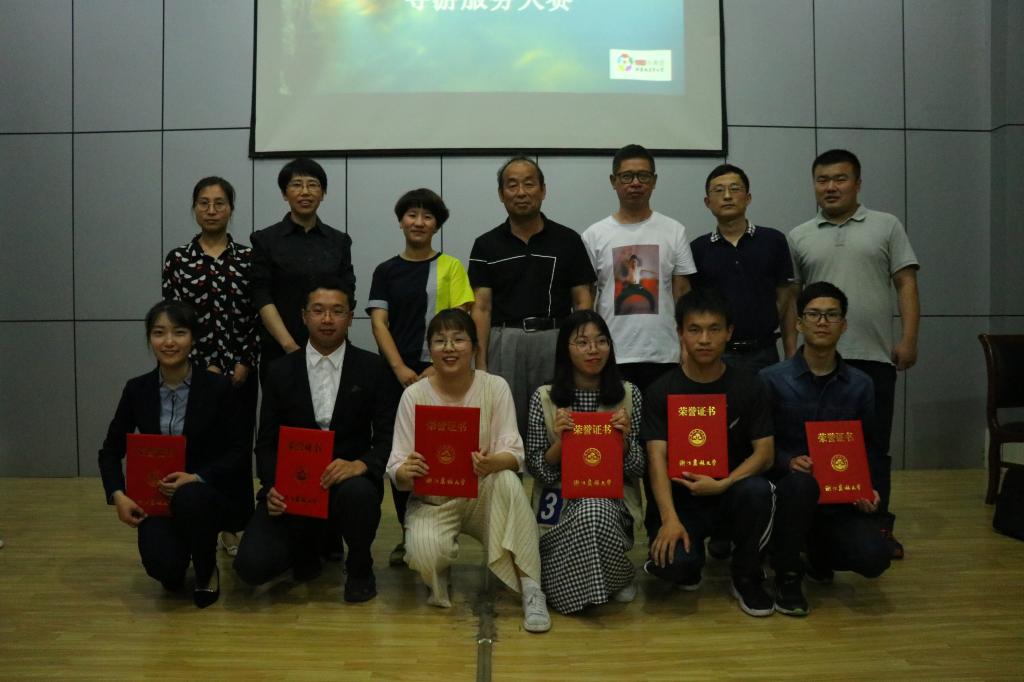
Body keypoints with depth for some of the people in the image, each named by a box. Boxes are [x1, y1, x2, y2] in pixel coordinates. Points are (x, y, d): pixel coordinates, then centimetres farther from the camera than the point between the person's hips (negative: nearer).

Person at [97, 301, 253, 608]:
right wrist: (118, 496, -10)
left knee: (189, 498, -37)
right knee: (162, 566, -26)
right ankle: (176, 569, 16)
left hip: (213, 492, -2)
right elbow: (110, 450, 7)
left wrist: (196, 478, -24)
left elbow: (239, 452, -8)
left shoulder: (217, 386, -9)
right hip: (158, 496, 2)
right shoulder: (137, 389, 0)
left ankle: (207, 572, -6)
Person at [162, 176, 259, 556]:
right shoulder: (177, 259, 3)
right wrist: (204, 366, -7)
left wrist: (245, 364, -7)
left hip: (240, 370, 0)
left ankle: (233, 526, 16)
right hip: (195, 369, 0)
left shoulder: (248, 257, 3)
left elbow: (258, 316, 1)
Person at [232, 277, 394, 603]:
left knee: (357, 492, -37)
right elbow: (267, 442, 4)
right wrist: (272, 487, -16)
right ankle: (308, 544, 18)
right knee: (252, 565, -20)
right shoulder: (280, 371, 4)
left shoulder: (371, 368, 1)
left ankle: (360, 569, -3)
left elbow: (387, 437, -4)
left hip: (348, 480, -1)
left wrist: (360, 464, -25)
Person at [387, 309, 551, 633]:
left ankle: (530, 590, -26)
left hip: (482, 497, 0)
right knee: (425, 552, -31)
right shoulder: (414, 395, -6)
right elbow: (397, 471, -7)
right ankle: (439, 580, 9)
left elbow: (513, 454, -13)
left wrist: (492, 462, -37)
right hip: (432, 501, 0)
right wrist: (406, 471, -33)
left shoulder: (495, 387, -6)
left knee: (507, 481, -34)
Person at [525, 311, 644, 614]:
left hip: (613, 501, 1)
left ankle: (616, 577, 1)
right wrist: (559, 440, -17)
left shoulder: (629, 395, 3)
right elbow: (538, 472, 1)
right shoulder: (544, 398, -1)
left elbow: (636, 471, 5)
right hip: (561, 500, -1)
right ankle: (618, 579, 0)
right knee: (590, 514, -33)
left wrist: (624, 438, -14)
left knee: (597, 512, -32)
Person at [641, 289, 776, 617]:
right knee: (675, 563, -30)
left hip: (731, 492, 2)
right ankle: (689, 563, 12)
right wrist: (670, 518, -28)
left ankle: (746, 578, -6)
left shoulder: (748, 387, 0)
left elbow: (765, 452, -6)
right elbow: (657, 458, -14)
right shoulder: (661, 391, -4)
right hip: (681, 496, -1)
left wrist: (722, 484, -23)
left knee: (757, 490, -34)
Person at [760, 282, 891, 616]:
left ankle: (820, 548, 17)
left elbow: (868, 447, 10)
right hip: (786, 487, -2)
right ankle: (787, 575, -12)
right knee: (802, 482, -38)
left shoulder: (860, 384, 4)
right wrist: (789, 461, -22)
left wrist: (867, 487, -7)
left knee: (874, 558, -22)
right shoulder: (771, 379, -5)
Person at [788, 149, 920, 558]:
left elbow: (906, 285, 2)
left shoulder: (886, 226, 6)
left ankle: (879, 527, 17)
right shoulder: (799, 238, 9)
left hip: (875, 356, -1)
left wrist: (908, 339, -7)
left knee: (875, 447, 6)